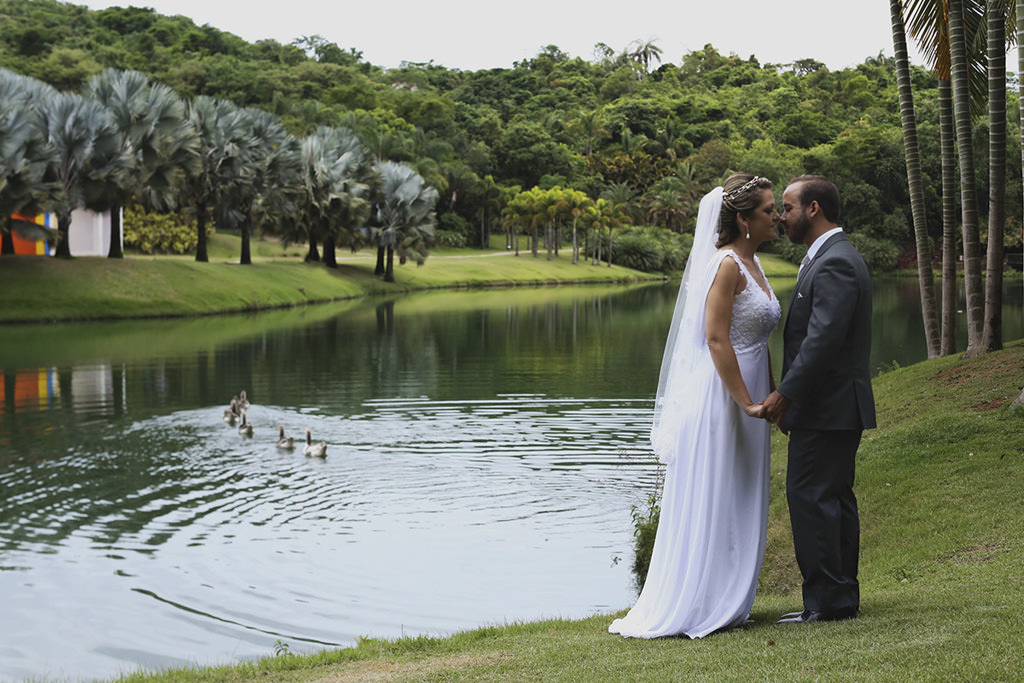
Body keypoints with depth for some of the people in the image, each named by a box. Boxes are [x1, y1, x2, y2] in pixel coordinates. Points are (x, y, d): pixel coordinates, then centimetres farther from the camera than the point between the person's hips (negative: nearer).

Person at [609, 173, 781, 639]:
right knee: (709, 506, -3)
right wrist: (747, 402, -19)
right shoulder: (726, 265, -16)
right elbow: (716, 340, -21)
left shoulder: (751, 263, 13)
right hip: (719, 397, -9)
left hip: (746, 397, 9)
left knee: (738, 508, 13)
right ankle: (692, 610, 5)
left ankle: (724, 606, 22)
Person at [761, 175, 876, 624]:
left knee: (811, 497, -8)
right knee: (834, 499, 13)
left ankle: (825, 601, -4)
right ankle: (843, 599, 20)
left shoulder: (834, 264, -17)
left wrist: (786, 393, -22)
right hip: (834, 406, 11)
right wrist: (791, 396, 18)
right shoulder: (834, 258, 17)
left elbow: (823, 338, -24)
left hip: (828, 407, -11)